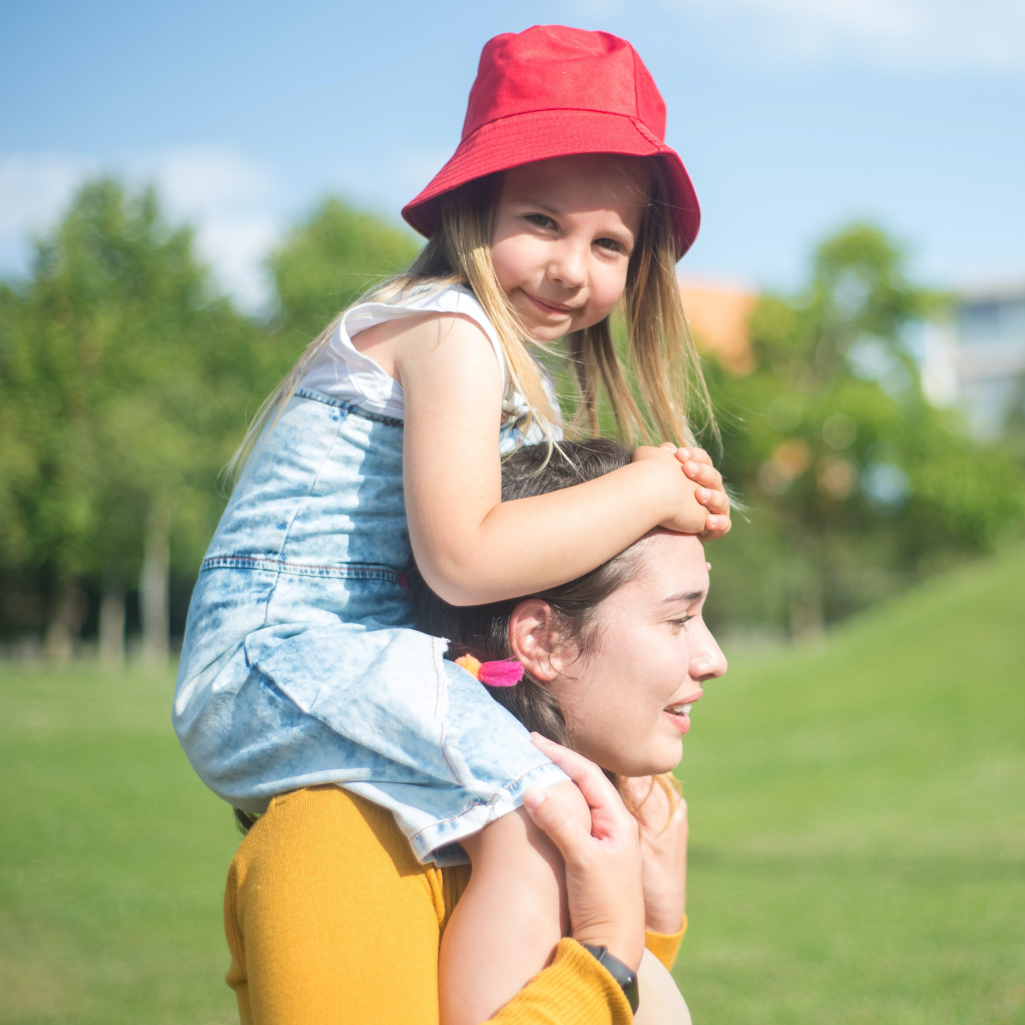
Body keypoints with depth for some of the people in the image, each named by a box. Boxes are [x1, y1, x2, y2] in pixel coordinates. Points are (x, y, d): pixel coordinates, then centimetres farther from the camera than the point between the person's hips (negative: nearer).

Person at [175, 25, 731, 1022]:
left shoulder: (495, 349, 19)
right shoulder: (455, 330, -13)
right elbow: (464, 558, -23)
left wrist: (639, 492, 5)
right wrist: (647, 492, -15)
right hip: (280, 651, -10)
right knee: (537, 821, -28)